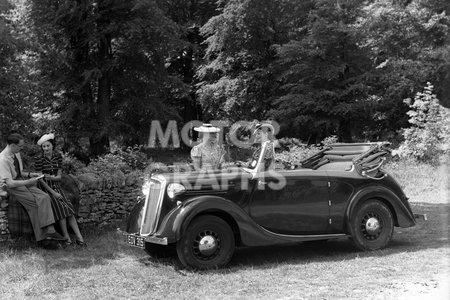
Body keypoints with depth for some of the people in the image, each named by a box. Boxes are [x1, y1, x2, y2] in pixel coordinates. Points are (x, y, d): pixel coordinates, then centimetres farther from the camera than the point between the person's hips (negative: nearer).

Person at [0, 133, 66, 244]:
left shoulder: (16, 153, 7)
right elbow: (10, 183, -23)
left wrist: (30, 174, 3)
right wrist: (28, 182, -20)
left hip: (22, 182, 7)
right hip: (12, 187, -7)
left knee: (44, 198, -17)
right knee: (34, 204, -22)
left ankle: (50, 230, -27)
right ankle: (41, 236, -14)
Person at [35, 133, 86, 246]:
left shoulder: (58, 156, 2)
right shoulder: (39, 159, -9)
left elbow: (59, 177, 1)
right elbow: (40, 179, -11)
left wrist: (50, 177, -21)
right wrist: (53, 192, -16)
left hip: (56, 186, 4)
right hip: (45, 188, -4)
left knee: (69, 208, -15)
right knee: (60, 207, -25)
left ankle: (79, 237, -19)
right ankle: (66, 237, -19)